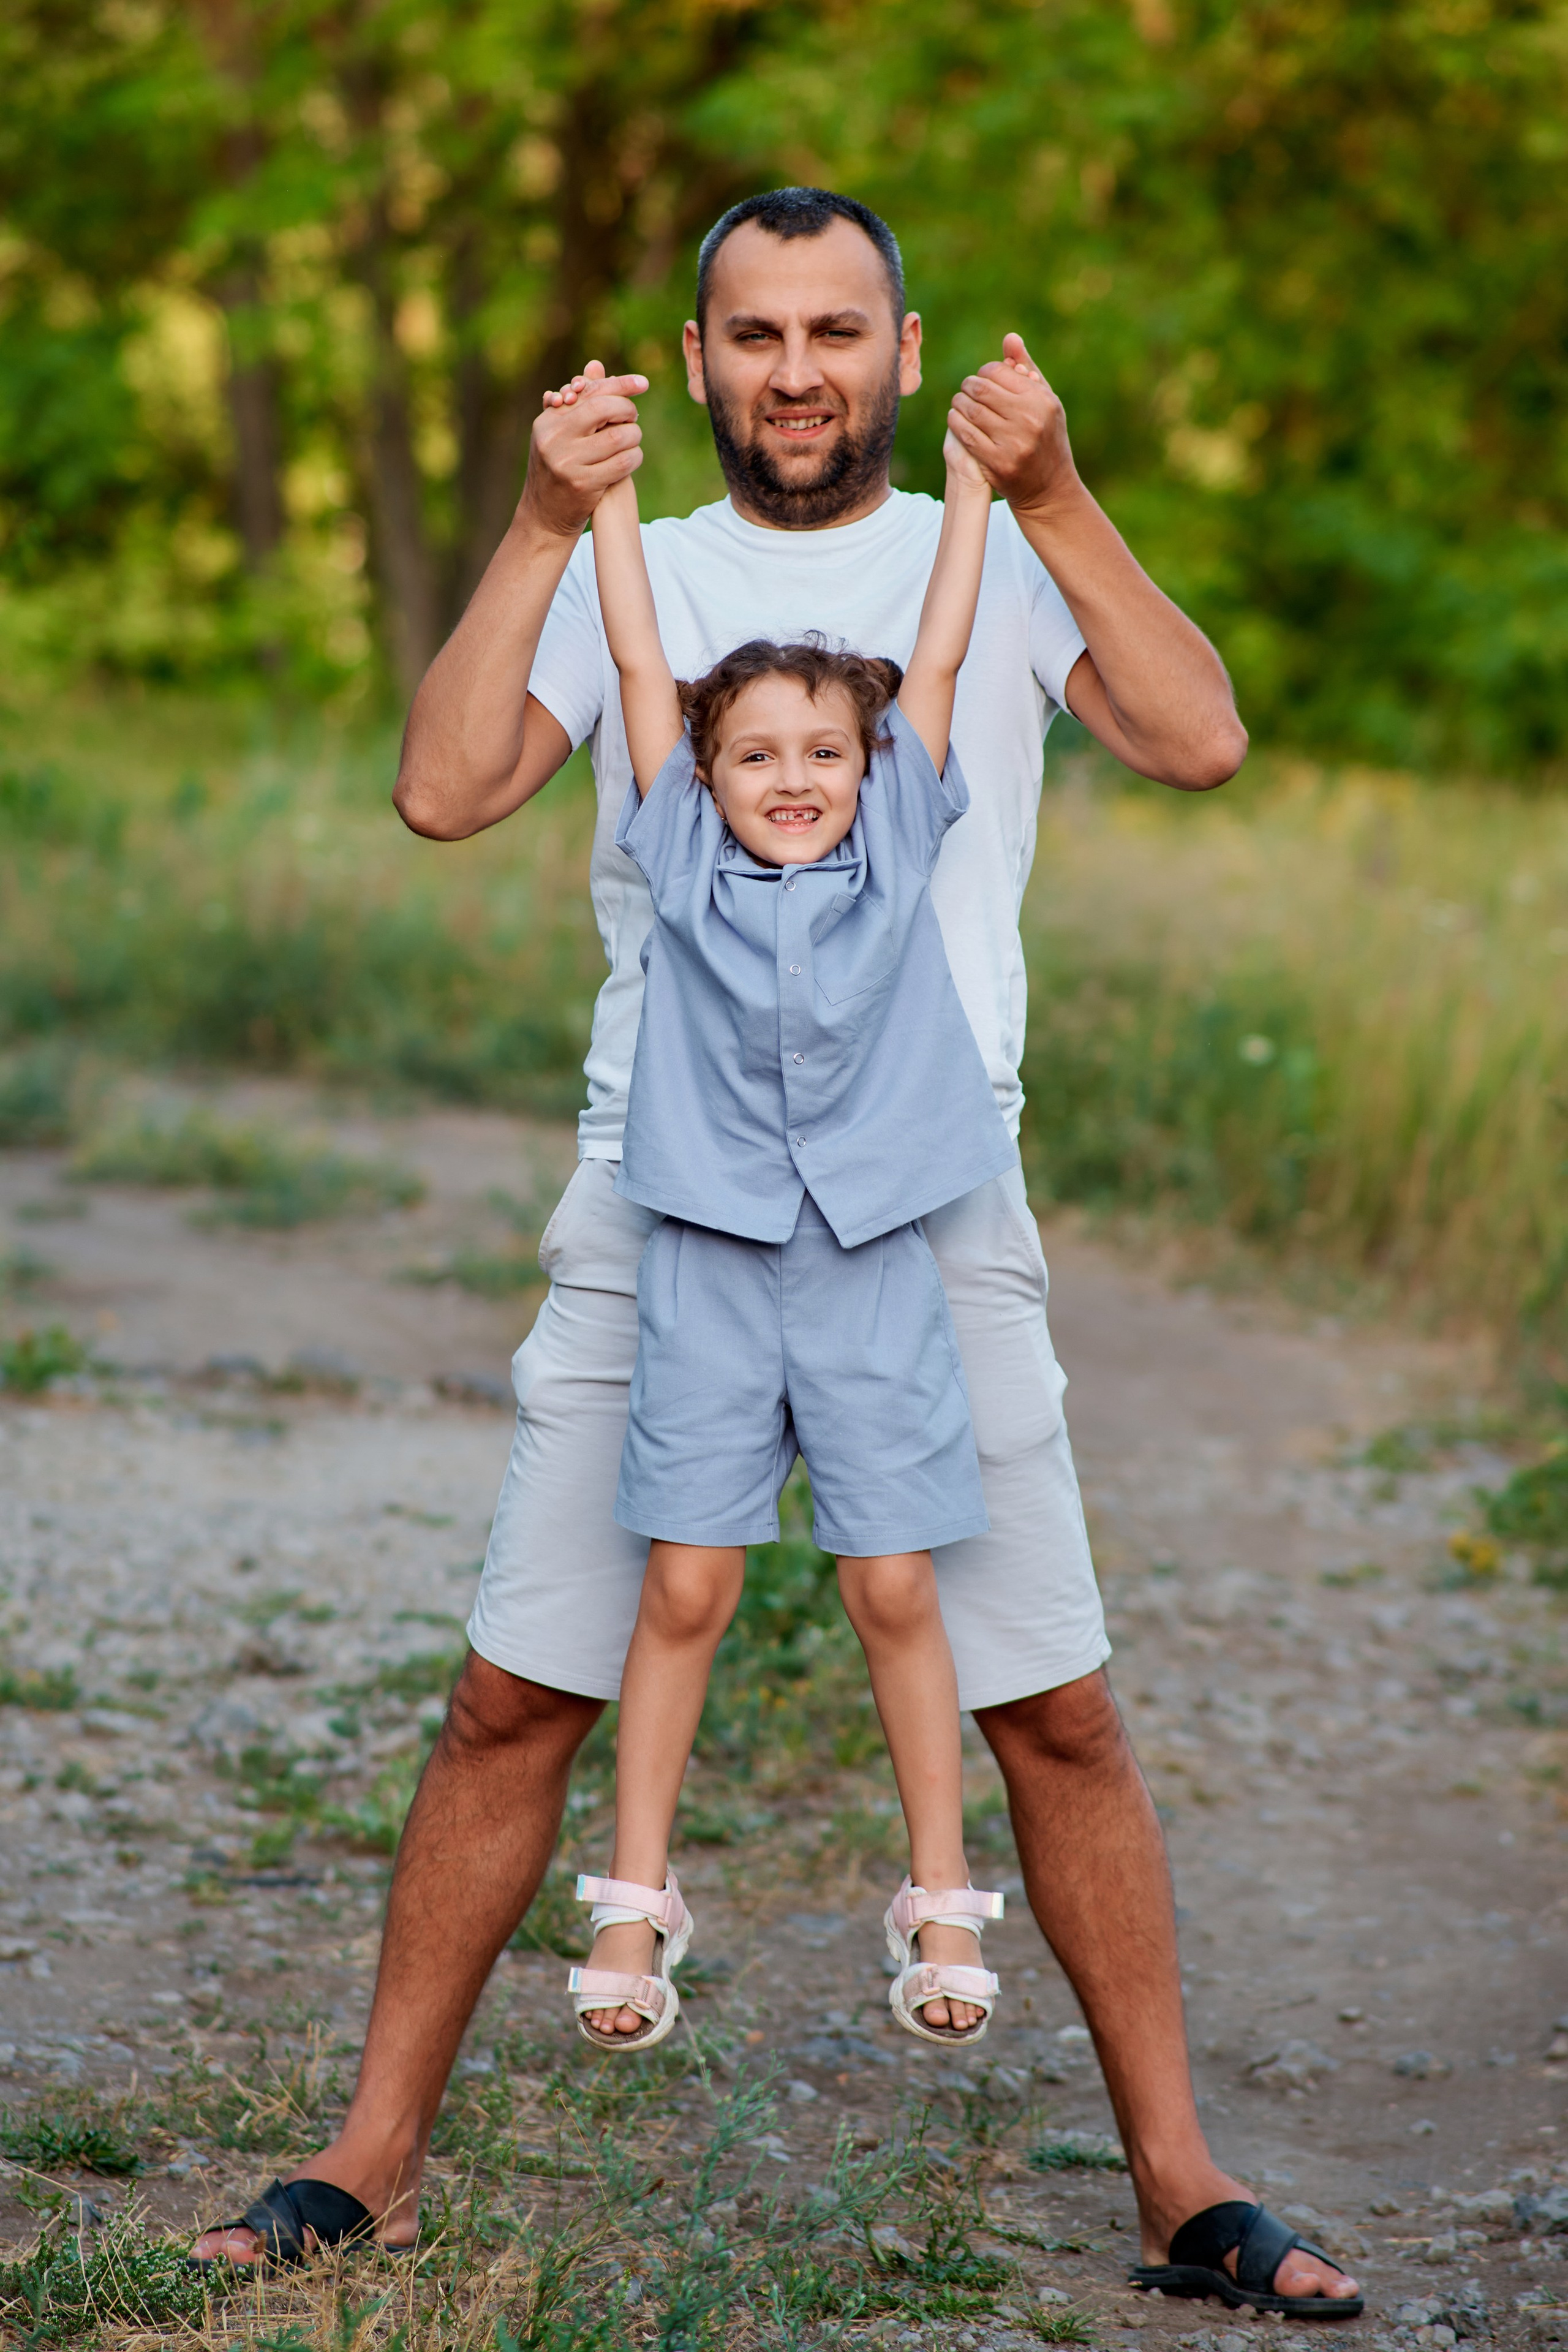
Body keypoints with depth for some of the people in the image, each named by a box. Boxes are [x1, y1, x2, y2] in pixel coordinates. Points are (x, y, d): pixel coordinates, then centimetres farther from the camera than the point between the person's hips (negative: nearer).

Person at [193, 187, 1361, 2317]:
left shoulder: (1001, 567, 7)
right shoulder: (627, 579, 8)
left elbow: (1201, 742, -9)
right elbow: (444, 789, -6)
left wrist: (1056, 501, -15)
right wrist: (541, 526, -13)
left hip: (935, 1223, 0)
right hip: (658, 1213, 1)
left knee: (1060, 1714, 3)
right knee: (515, 1699, 2)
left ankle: (1180, 2179, 15)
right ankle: (377, 2157, 14)